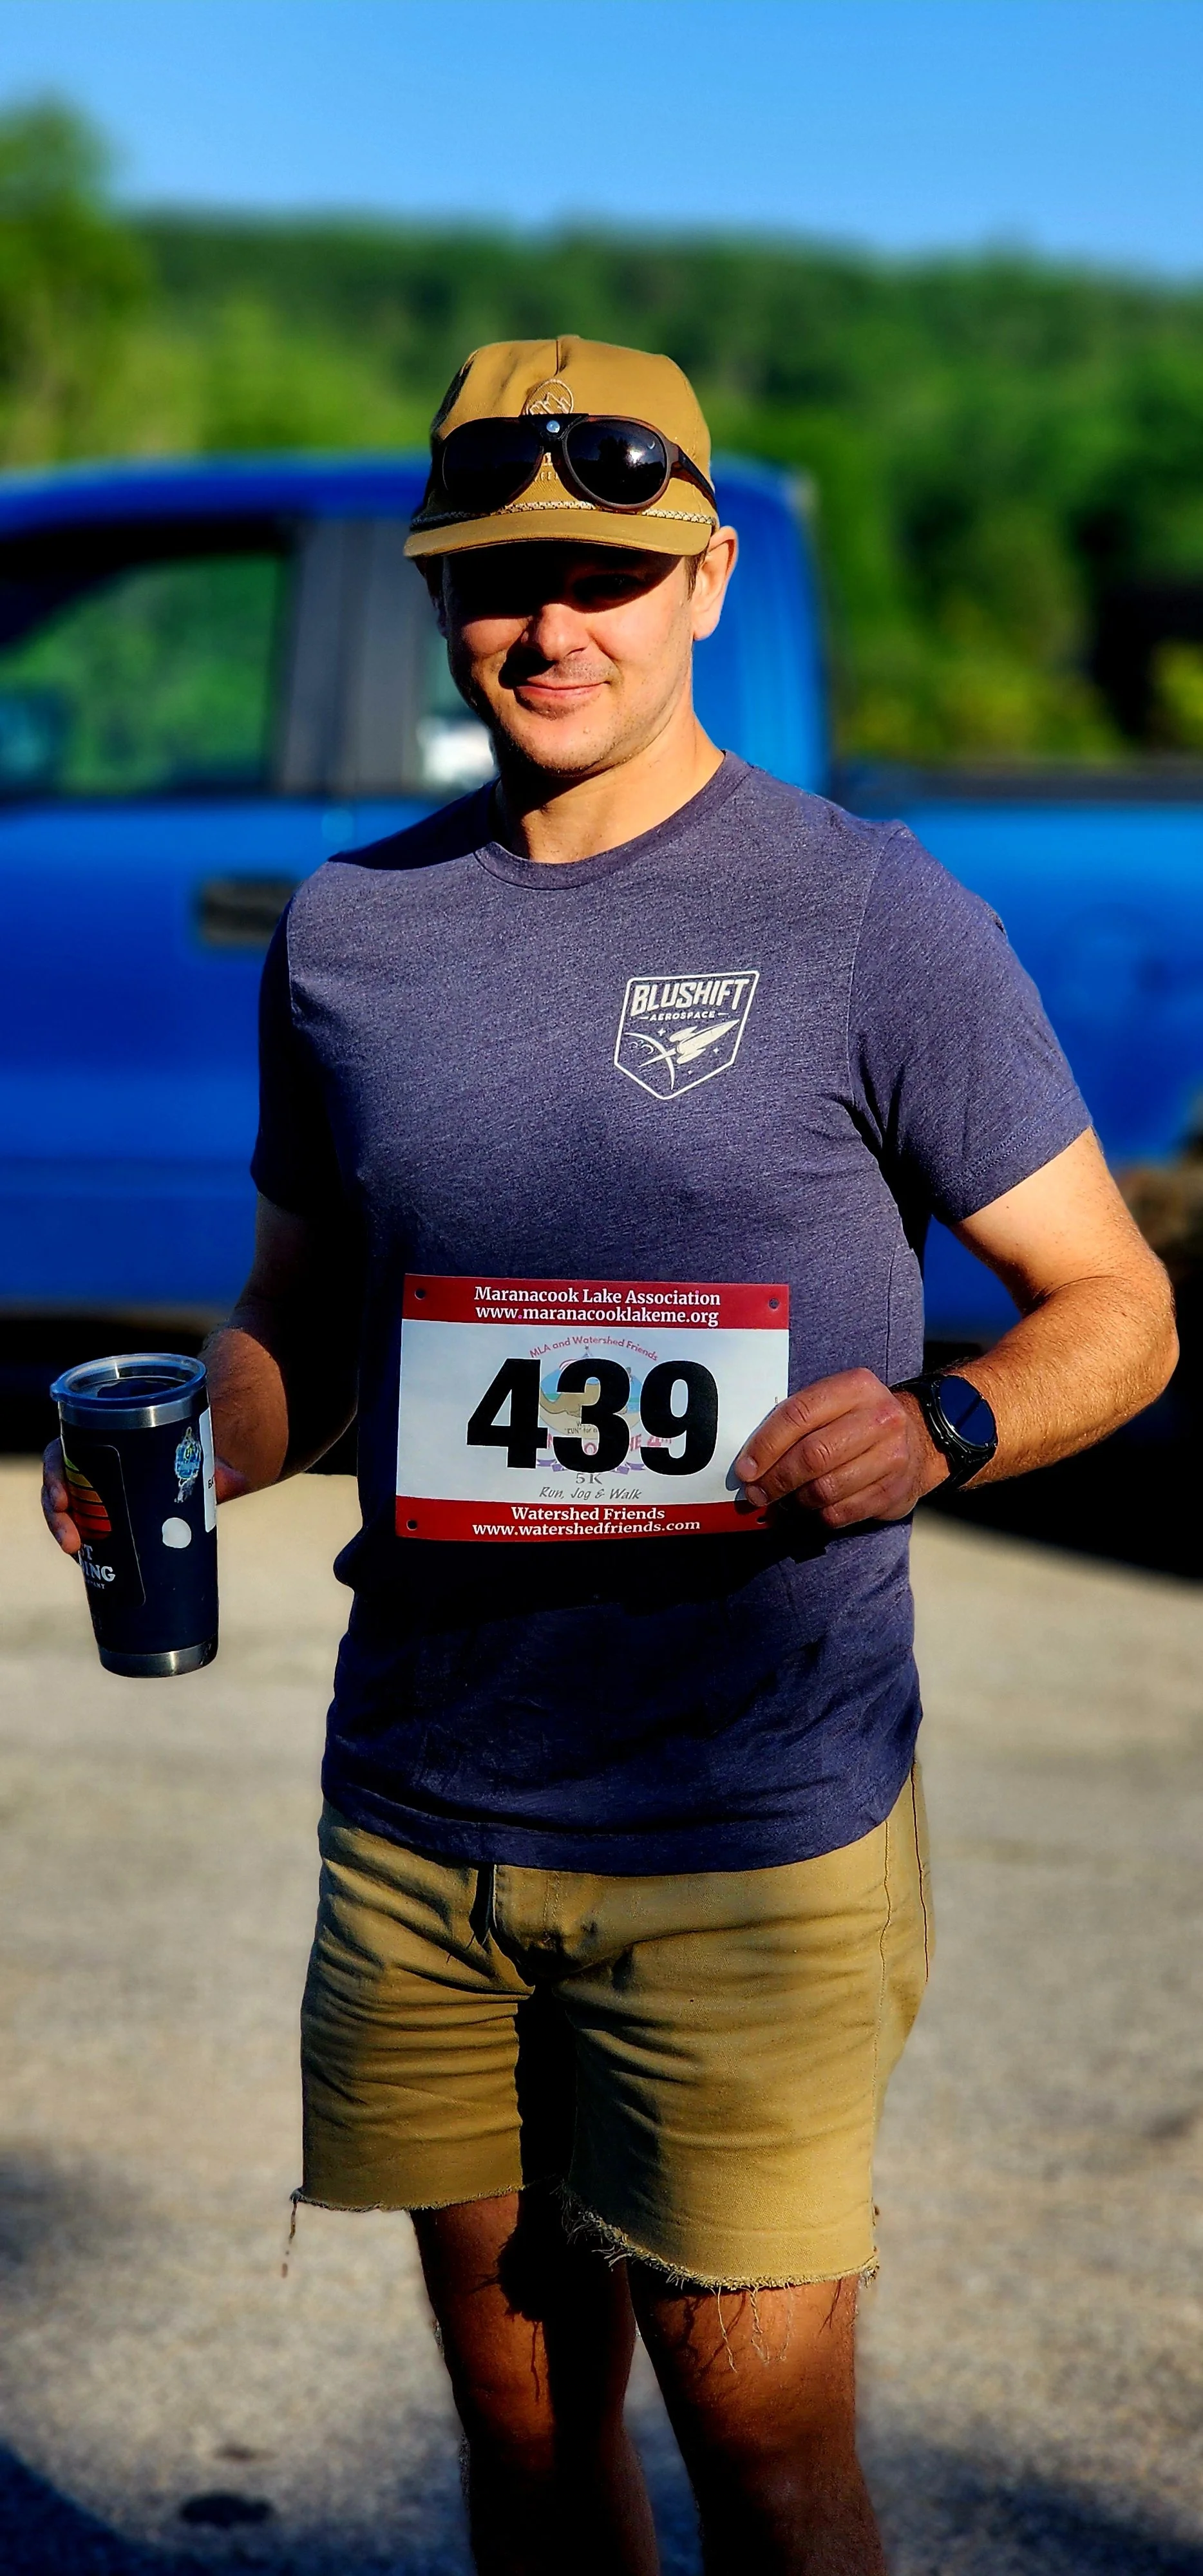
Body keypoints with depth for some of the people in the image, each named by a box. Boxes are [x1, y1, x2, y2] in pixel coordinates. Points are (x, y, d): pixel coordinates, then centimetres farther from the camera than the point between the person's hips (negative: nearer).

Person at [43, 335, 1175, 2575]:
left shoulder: (872, 919, -5)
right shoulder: (348, 932, 8)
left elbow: (1115, 1308, 0)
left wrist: (939, 1424, -21)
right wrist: (181, 1446, -5)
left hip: (752, 1846, -4)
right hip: (422, 1821, 4)